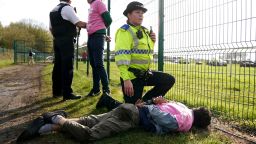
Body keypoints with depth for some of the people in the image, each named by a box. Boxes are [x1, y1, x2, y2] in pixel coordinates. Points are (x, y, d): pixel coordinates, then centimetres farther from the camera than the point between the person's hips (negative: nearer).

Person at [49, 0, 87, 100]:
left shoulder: (53, 11, 19)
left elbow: (51, 28, 24)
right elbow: (79, 24, -13)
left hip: (57, 41, 9)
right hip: (67, 41, -9)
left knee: (58, 65, 10)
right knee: (67, 66, -8)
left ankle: (57, 91, 15)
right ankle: (67, 93, -7)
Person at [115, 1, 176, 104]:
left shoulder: (144, 31, 14)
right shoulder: (125, 31, -13)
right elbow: (122, 56, -24)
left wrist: (152, 41, 7)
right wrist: (126, 79, -30)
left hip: (145, 73, 8)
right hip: (132, 75, -8)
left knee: (169, 80, 6)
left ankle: (145, 102, 12)